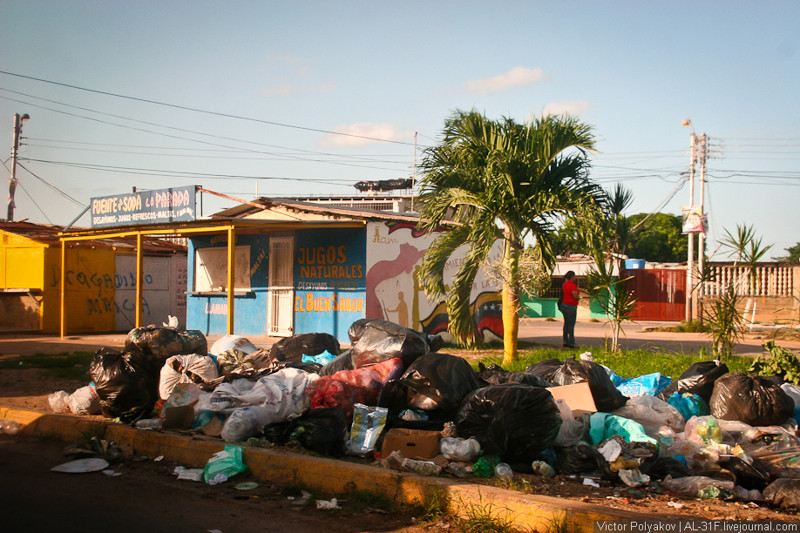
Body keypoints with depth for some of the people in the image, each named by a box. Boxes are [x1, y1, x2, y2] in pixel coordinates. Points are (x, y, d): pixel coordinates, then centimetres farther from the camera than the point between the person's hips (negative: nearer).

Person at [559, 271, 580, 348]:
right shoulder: (572, 285, -17)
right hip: (571, 306, -9)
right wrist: (579, 297, 2)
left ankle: (565, 342, 15)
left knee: (566, 324, 13)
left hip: (564, 305, 9)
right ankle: (571, 343, -3)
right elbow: (576, 297, -22)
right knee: (571, 325, -5)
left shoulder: (564, 284, 9)